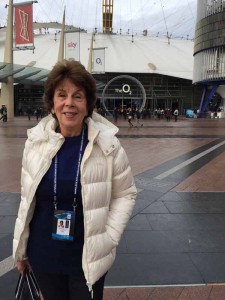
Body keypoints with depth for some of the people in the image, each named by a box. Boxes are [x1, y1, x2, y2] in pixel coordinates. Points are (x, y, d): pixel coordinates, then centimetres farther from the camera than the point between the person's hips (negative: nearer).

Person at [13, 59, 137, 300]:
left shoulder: (107, 145, -14)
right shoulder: (35, 142, -7)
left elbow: (125, 194, -2)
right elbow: (28, 197, 3)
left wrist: (109, 238, -10)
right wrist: (21, 249, 9)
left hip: (88, 257, -2)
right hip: (42, 255, 3)